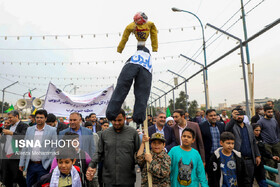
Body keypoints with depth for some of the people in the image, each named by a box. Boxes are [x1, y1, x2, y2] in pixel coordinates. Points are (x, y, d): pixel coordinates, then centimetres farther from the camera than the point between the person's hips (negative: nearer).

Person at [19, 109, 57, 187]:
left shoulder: (52, 130, -7)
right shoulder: (29, 129, 6)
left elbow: (55, 148, -7)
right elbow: (25, 147, 10)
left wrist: (52, 164, -12)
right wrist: (22, 163, 8)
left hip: (43, 165, -4)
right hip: (30, 165, 4)